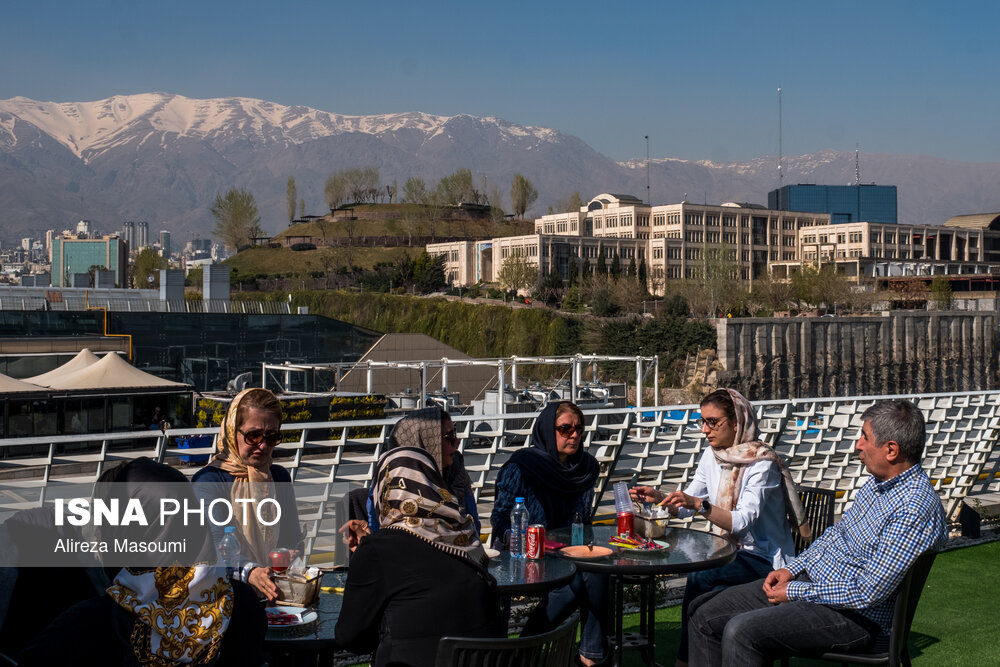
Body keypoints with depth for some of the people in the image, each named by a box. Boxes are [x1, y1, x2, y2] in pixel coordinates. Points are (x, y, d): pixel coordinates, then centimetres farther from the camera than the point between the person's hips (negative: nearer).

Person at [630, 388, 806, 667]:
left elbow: (742, 522, -28)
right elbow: (686, 507, 9)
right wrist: (659, 497, -10)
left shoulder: (761, 463, -17)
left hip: (765, 558, -6)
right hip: (733, 551, 6)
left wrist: (700, 504, -39)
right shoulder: (712, 456, 5)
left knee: (699, 578, -26)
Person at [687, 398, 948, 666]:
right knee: (705, 614, 4)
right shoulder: (879, 480, 6)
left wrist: (796, 592, -16)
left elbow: (868, 592, -26)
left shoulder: (916, 510, -25)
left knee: (742, 632, -27)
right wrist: (793, 568, 7)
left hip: (854, 615, -10)